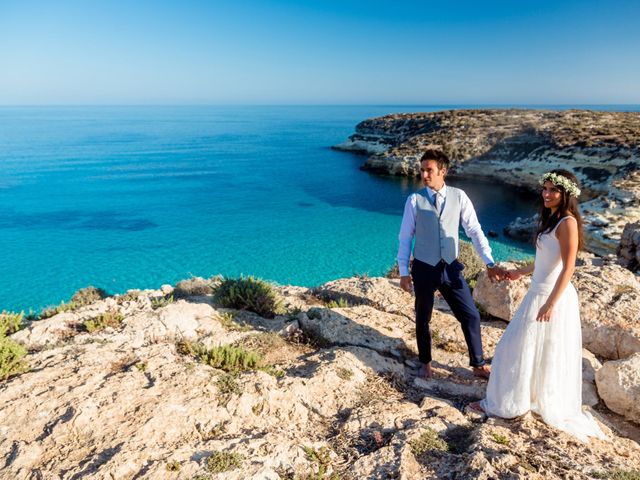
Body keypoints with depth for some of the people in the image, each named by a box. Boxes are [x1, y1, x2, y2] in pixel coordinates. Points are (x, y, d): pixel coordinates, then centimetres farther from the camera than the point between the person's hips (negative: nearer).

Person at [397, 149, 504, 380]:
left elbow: (475, 231, -2)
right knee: (423, 319, 14)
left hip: (451, 267, 1)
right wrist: (403, 272, -4)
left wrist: (490, 263, -10)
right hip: (424, 269, -1)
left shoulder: (459, 197, -4)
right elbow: (405, 238, -3)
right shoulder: (415, 200, -8)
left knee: (471, 316, 6)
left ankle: (478, 365, 27)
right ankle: (425, 363, 37)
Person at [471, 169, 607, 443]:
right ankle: (540, 400, 35)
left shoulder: (567, 222, -18)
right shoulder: (550, 219, 10)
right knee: (538, 352, 19)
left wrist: (551, 304, -23)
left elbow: (568, 268, -21)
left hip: (553, 296, -9)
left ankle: (508, 404, 19)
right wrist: (521, 272, 30)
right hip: (539, 292, 9)